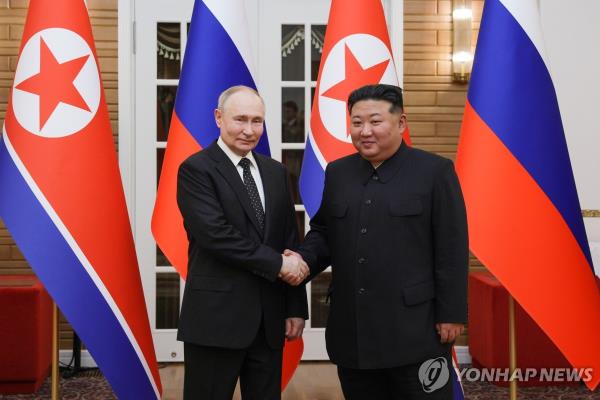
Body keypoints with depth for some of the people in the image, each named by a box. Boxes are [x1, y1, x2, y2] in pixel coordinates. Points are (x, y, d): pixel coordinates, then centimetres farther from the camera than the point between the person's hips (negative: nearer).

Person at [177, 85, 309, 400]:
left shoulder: (276, 172, 12)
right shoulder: (196, 169, -7)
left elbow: (290, 242, 11)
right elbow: (215, 235, -19)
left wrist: (296, 308, 8)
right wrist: (277, 263, -15)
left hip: (269, 319, 6)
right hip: (216, 317, -5)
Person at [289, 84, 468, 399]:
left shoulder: (434, 171, -4)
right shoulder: (337, 172, 11)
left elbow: (452, 249, -7)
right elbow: (323, 232, 17)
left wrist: (451, 314, -9)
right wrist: (304, 259, -3)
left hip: (415, 329, -5)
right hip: (351, 330, 5)